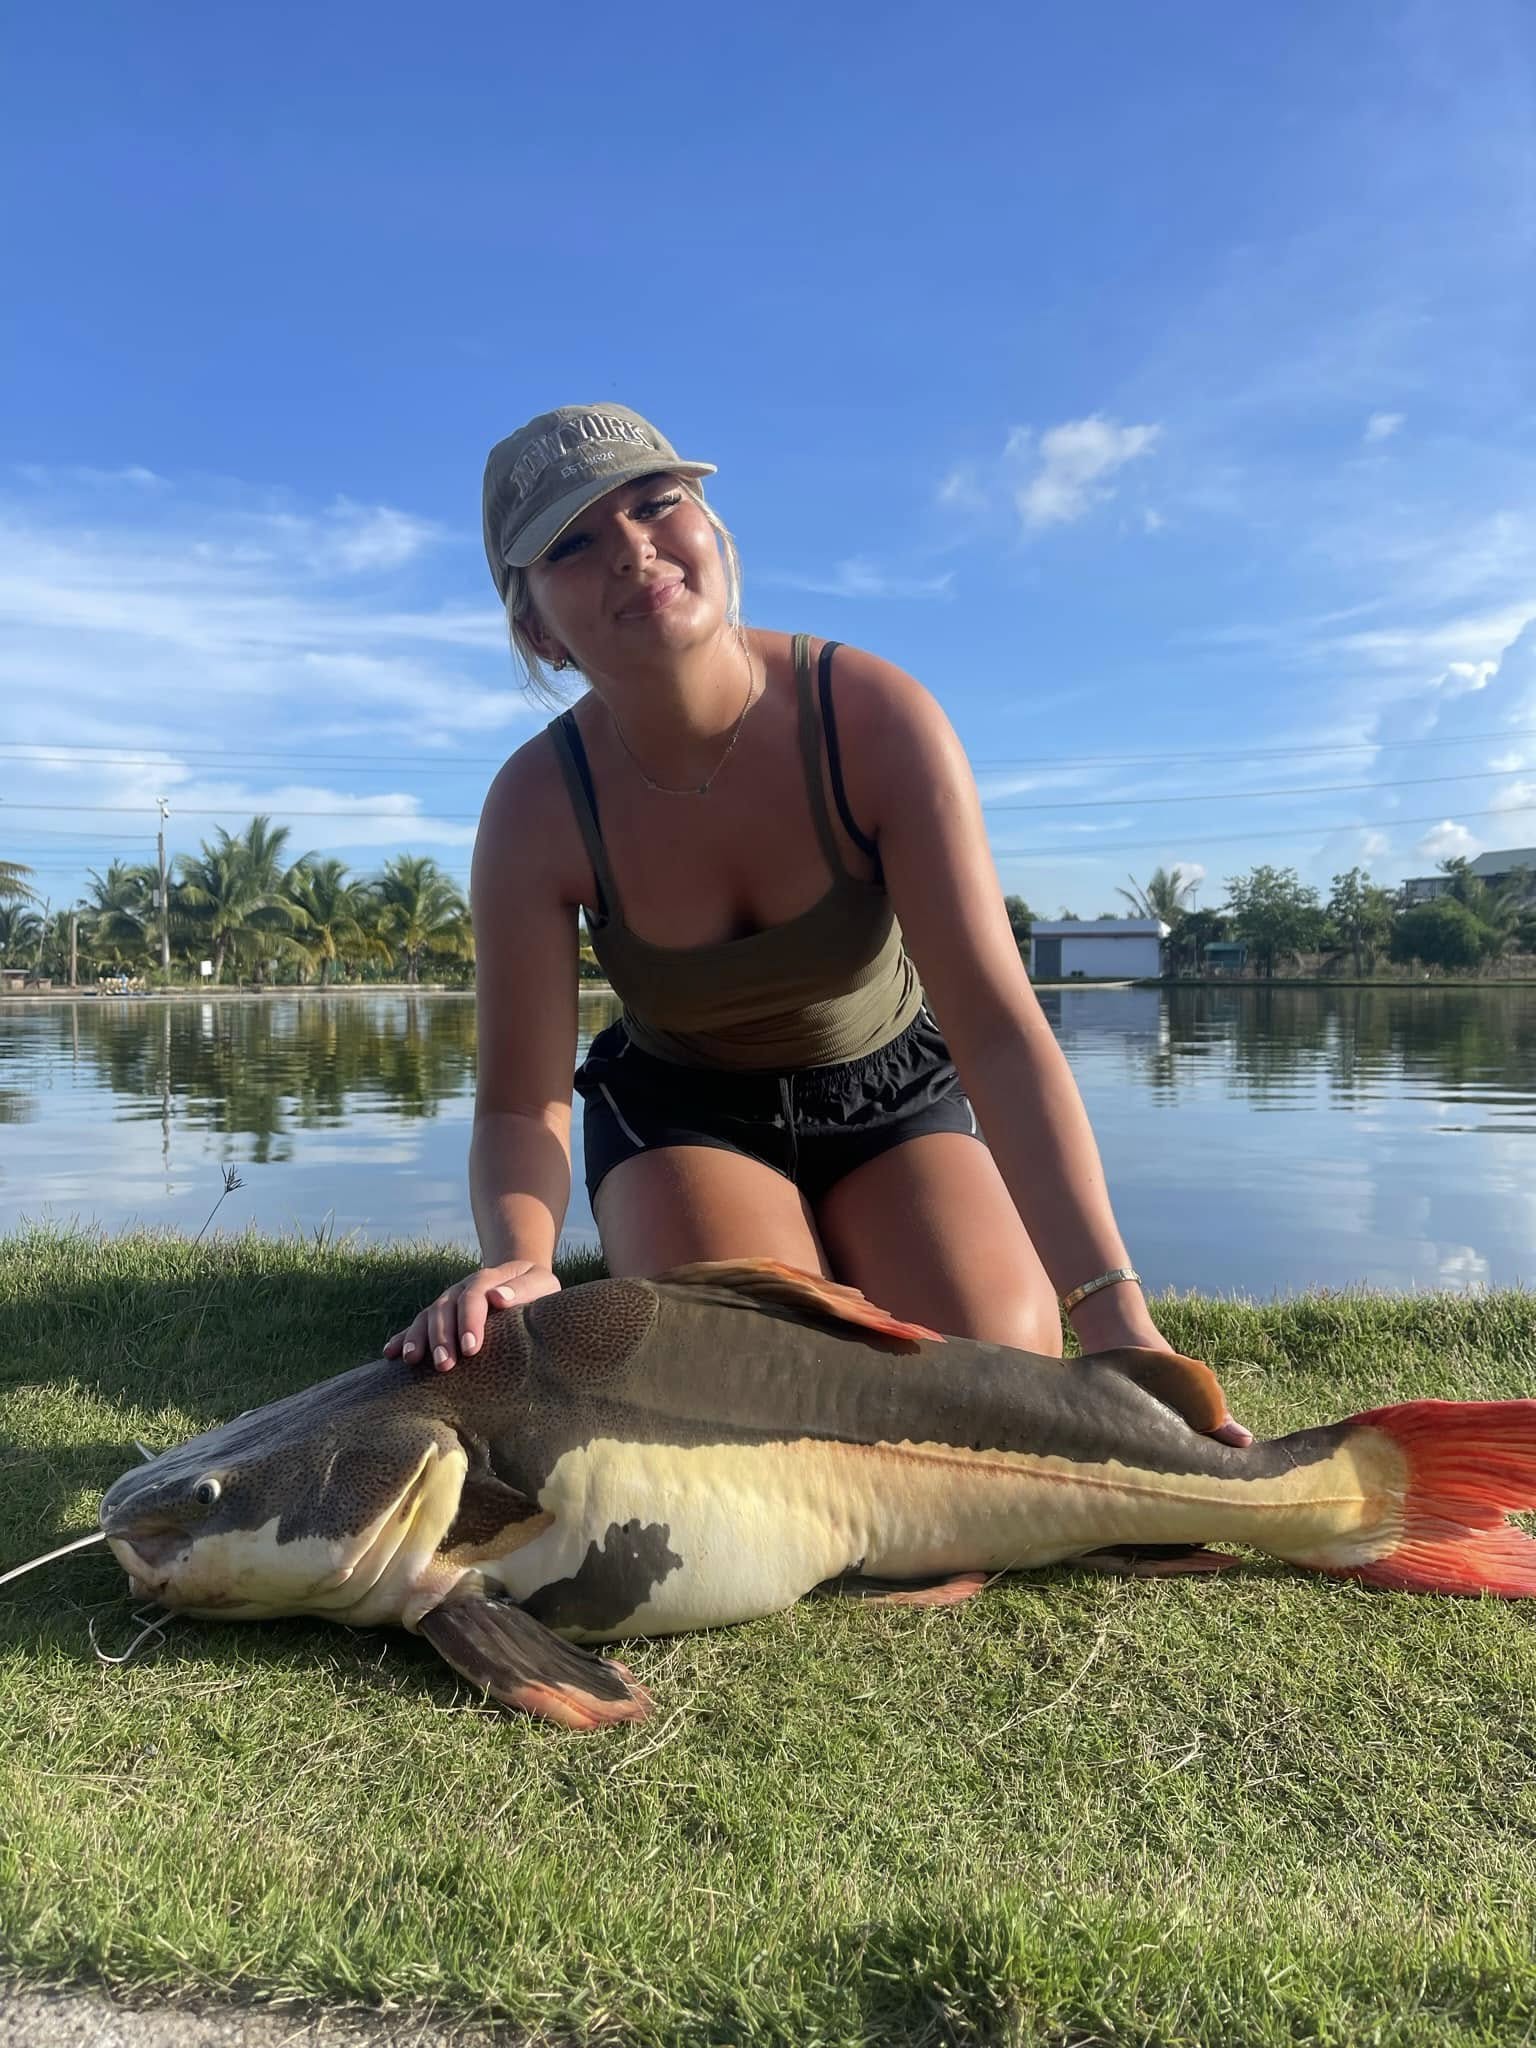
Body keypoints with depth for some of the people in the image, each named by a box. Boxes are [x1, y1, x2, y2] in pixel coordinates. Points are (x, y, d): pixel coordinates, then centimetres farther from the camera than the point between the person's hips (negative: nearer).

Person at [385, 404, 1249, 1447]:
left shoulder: (874, 717, -27)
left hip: (892, 1093, 1)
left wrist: (1115, 1313, -42)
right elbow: (522, 1099, -21)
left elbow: (998, 1028, -33)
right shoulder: (538, 809, -23)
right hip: (684, 1112, 0)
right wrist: (518, 1260, -45)